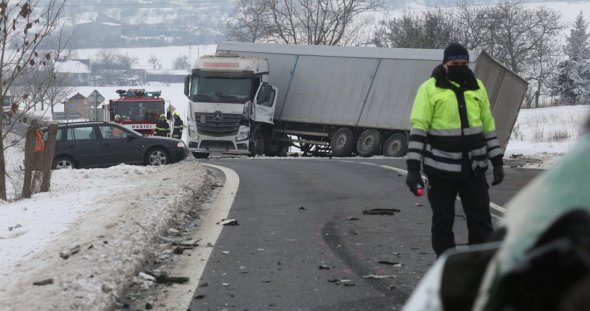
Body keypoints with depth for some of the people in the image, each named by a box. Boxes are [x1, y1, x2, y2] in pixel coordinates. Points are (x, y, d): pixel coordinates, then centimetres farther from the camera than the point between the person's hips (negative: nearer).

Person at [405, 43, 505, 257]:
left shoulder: (477, 87, 10)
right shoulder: (429, 88, -4)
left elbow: (488, 125, 16)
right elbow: (418, 128, -8)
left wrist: (497, 161, 12)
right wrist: (413, 168, -15)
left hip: (474, 167, 3)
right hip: (441, 169, -3)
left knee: (481, 220, 5)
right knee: (442, 221, 6)